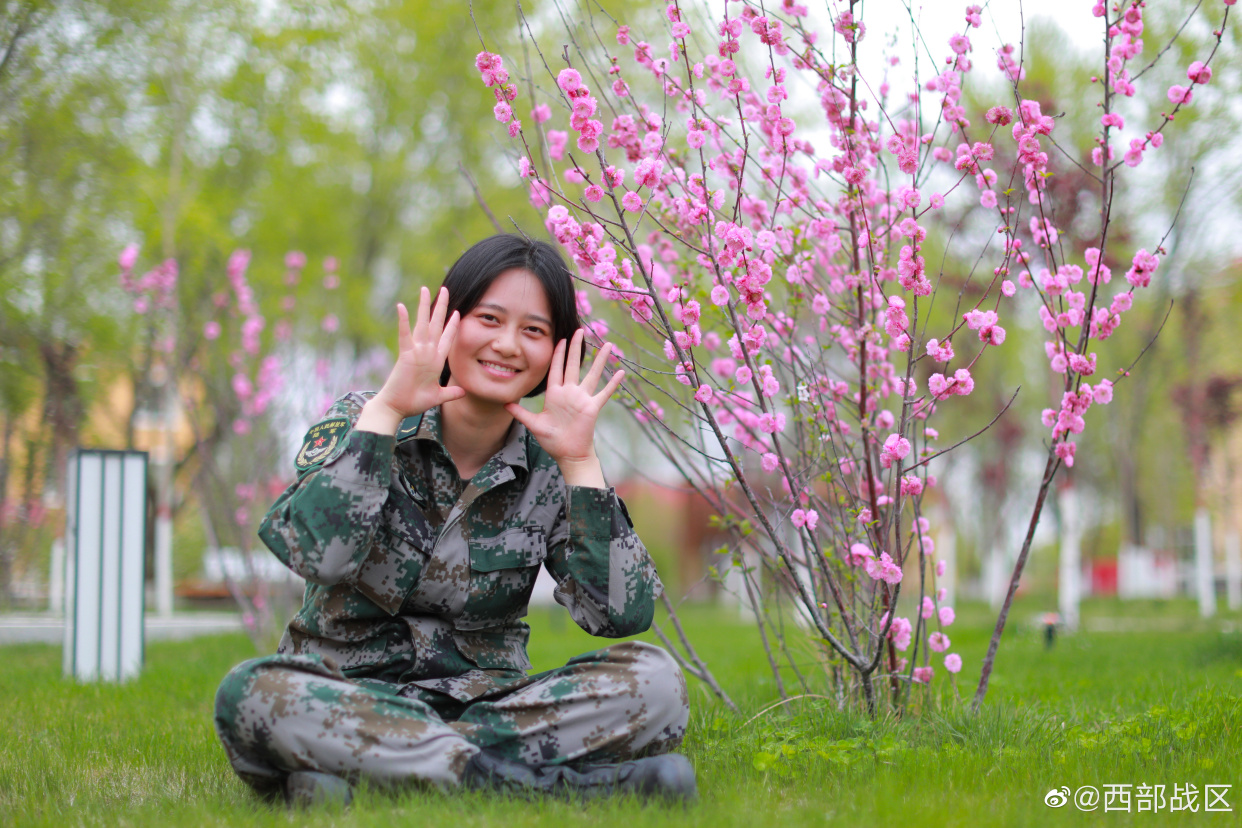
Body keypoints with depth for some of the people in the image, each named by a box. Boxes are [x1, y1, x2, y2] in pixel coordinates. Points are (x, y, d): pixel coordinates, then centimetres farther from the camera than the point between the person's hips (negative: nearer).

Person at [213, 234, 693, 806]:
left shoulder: (547, 474, 3)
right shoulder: (361, 422, -2)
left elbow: (621, 614, -11)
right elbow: (317, 552, -22)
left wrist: (579, 459, -12)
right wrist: (387, 408, -20)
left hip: (484, 703, 2)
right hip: (347, 696, -2)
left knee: (654, 682, -21)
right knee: (251, 694, -35)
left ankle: (367, 774, -28)